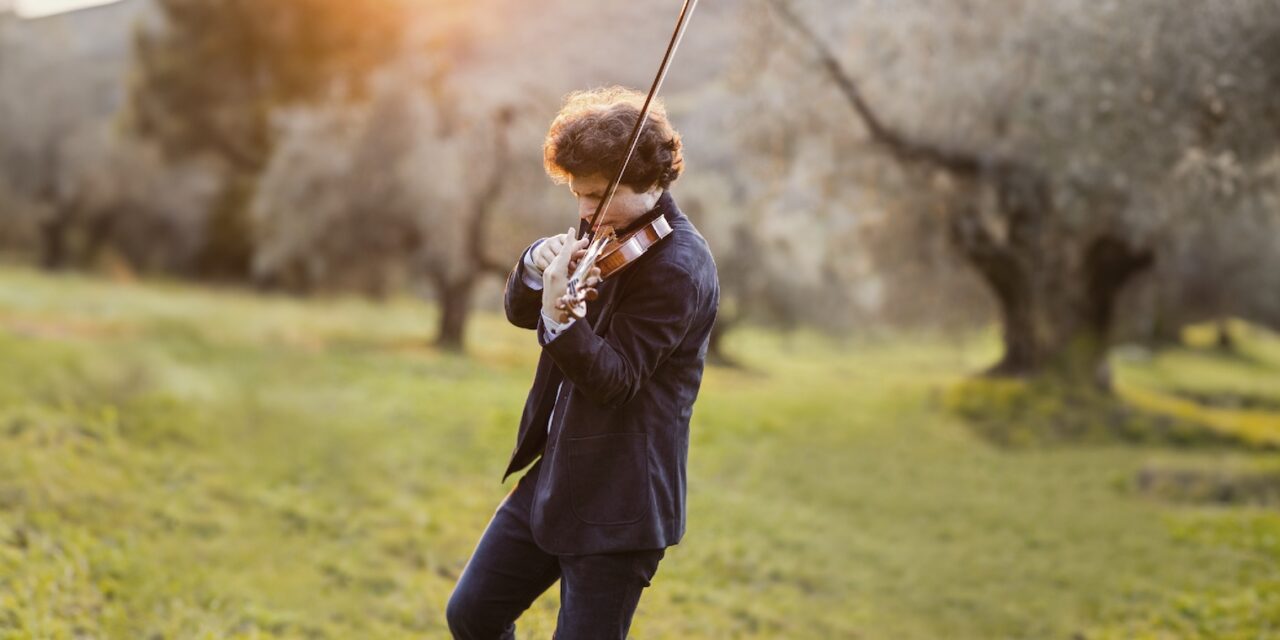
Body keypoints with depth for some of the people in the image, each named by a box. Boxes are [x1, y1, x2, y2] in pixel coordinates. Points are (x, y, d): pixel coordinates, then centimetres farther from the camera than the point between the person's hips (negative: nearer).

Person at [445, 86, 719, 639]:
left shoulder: (679, 267, -19)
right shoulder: (605, 232, 7)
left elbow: (613, 378, -22)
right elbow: (520, 312, 9)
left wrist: (559, 317, -40)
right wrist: (537, 267, -14)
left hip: (618, 503, -8)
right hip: (554, 475, 9)